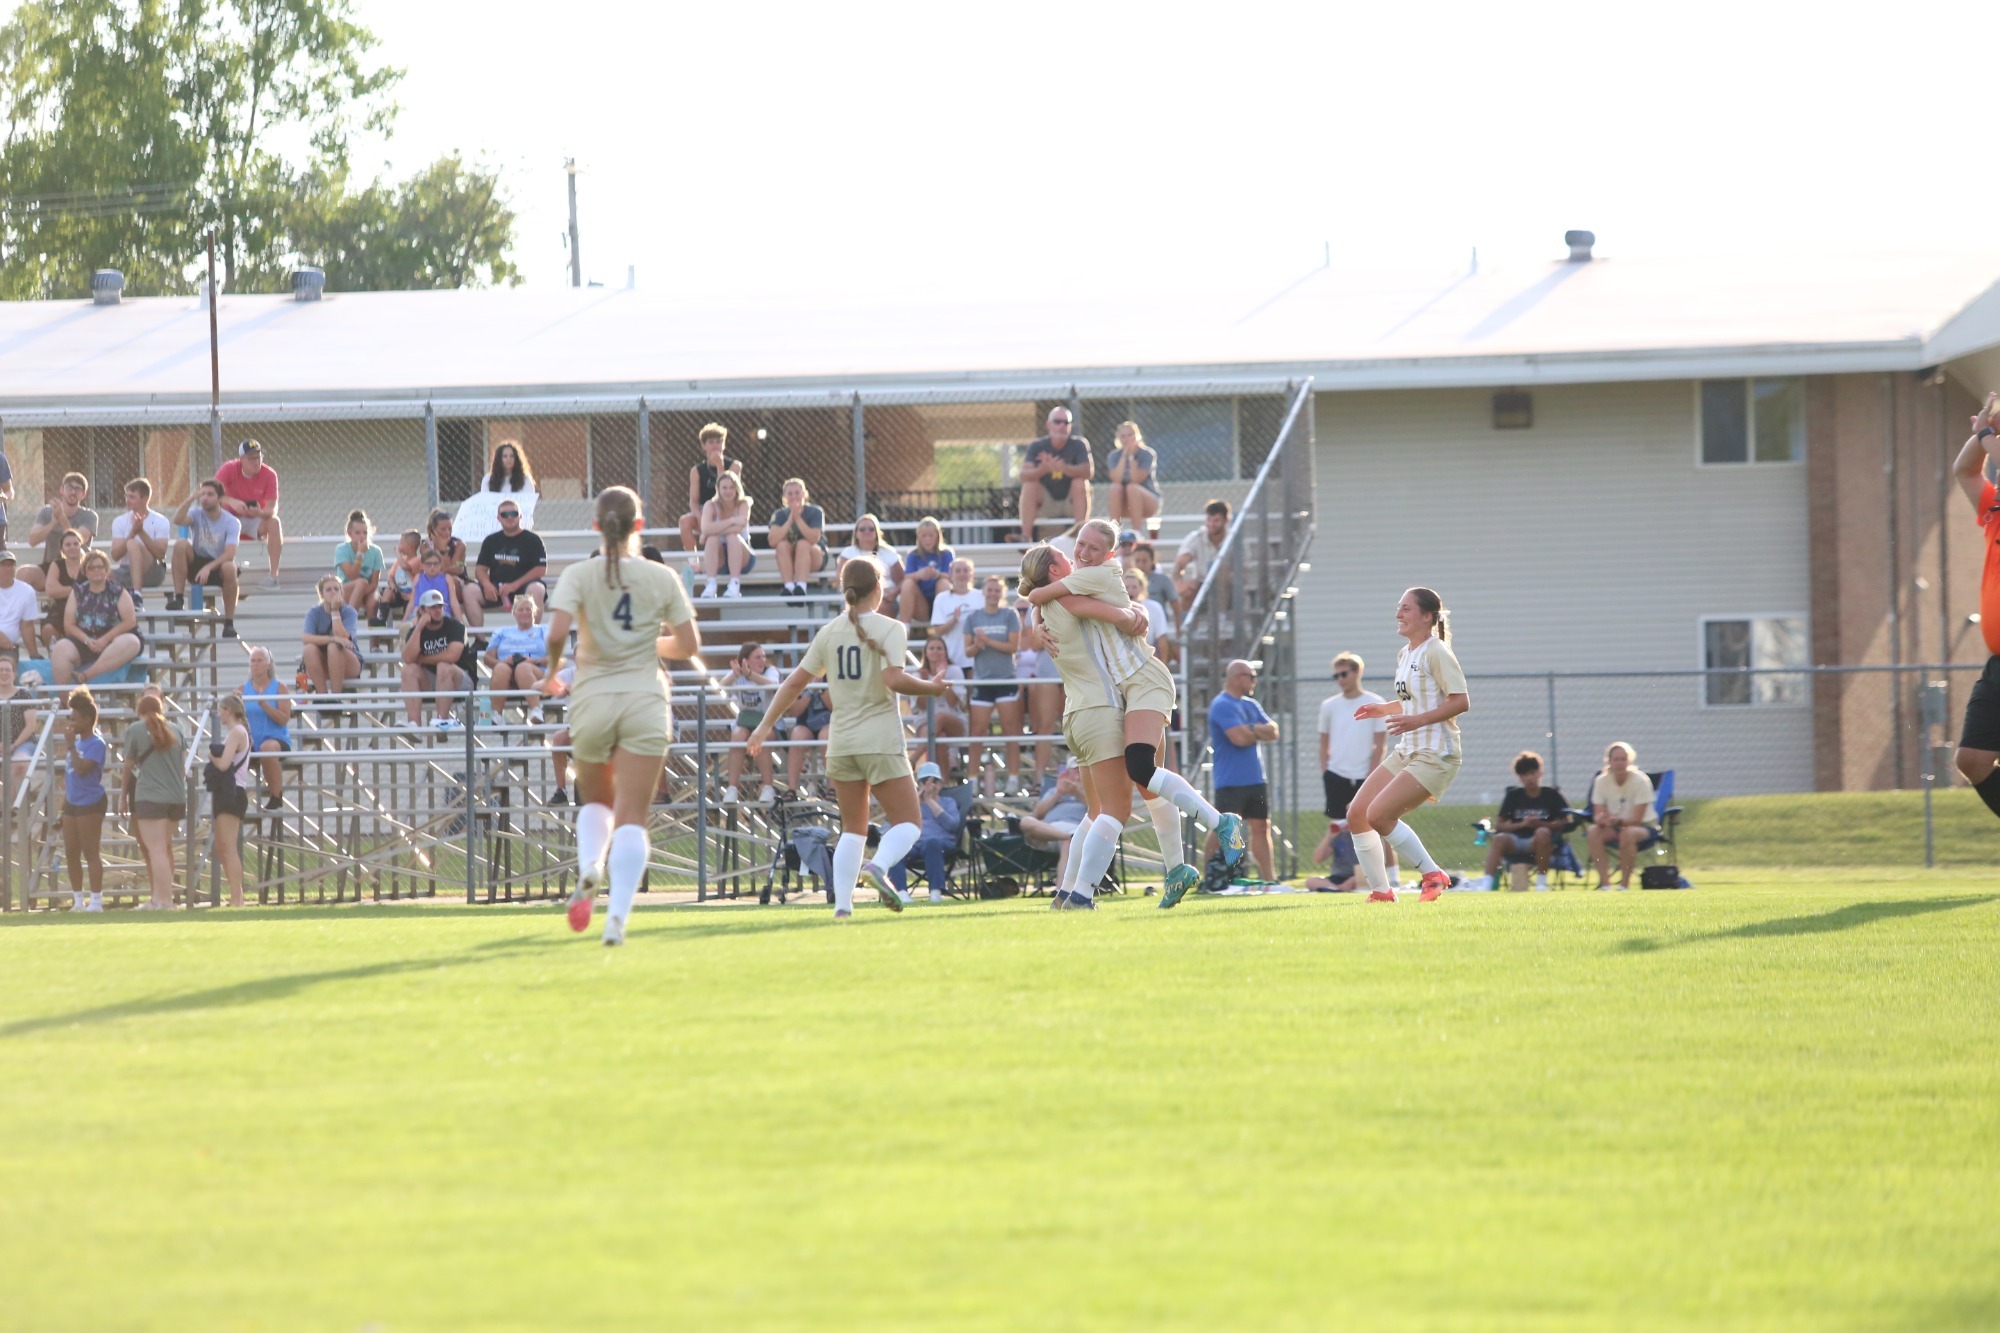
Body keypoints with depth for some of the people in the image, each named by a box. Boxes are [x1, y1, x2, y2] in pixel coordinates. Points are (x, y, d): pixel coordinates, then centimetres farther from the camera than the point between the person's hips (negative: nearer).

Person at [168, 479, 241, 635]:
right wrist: (191, 499, -34)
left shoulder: (232, 522, -10)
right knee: (181, 545, -26)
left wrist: (209, 567, -36)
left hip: (218, 566, -2)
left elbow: (230, 553, -22)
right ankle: (178, 597, -26)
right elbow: (178, 520, -25)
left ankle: (229, 622, -28)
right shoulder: (197, 514, -2)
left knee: (229, 568, -38)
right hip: (196, 564, 2)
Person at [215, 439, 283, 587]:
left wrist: (261, 513, -44)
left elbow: (272, 508, -20)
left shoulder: (269, 474, -16)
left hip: (256, 521, 1)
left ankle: (274, 574, -28)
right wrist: (231, 502, -48)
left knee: (274, 523, -31)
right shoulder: (229, 469, -17)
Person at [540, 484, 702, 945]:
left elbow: (557, 633, -17)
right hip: (645, 700, 0)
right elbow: (688, 644, 3)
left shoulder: (579, 575, -4)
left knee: (595, 800, 24)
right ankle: (618, 914, -18)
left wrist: (552, 672, 3)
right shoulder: (662, 578, -1)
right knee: (632, 817, -2)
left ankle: (589, 866, -5)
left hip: (592, 699, 0)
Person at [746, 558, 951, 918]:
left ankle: (842, 904, 1)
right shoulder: (889, 628, -7)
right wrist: (931, 687, -4)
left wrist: (765, 726, 16)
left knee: (853, 828, 15)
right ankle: (879, 866, -28)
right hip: (880, 739, -5)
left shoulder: (829, 632, 7)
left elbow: (795, 682, 8)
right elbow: (894, 679, -21)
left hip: (841, 742, 5)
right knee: (907, 823, 2)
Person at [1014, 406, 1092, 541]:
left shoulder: (1078, 445, -11)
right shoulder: (1037, 446, -9)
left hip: (1071, 500, 0)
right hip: (1045, 498, 0)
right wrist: (1043, 469, -44)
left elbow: (1089, 471, -26)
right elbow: (1024, 475, -22)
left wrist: (1063, 468, -44)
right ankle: (1025, 536, -31)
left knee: (1080, 482, -28)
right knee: (1029, 484, -26)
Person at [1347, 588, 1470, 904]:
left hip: (1435, 756, -10)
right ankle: (1380, 891, 10)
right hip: (1406, 752, 10)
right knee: (1357, 814, 2)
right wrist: (1384, 709, 15)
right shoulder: (1404, 655, 15)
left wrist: (1417, 720, -26)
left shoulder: (1435, 653, -12)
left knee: (1378, 815, -20)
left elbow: (1460, 701, -19)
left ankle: (1433, 875, -8)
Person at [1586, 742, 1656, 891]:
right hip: (1613, 828, 3)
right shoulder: (1601, 781, -5)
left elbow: (1637, 819, -20)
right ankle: (1605, 883, -30)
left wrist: (1618, 820, -40)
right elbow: (1597, 816, -9)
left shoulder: (1640, 781, -16)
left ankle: (1624, 884, -28)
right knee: (1593, 832, -28)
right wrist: (1602, 819, -34)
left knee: (1628, 833, -38)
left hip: (1642, 827, -3)